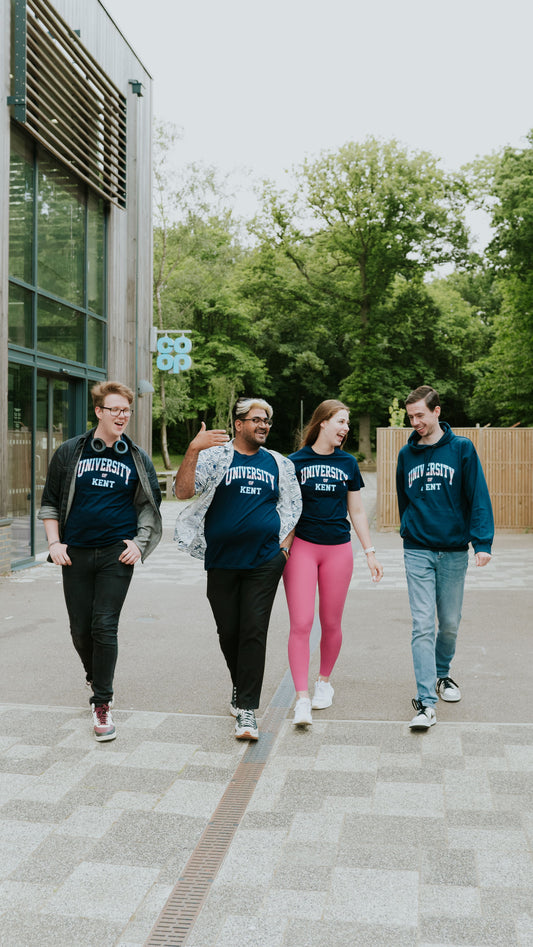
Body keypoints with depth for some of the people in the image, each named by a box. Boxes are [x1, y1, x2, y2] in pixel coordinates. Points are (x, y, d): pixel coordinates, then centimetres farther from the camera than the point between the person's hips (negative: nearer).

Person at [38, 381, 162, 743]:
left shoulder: (138, 458, 6)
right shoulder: (70, 452, 5)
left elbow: (150, 505, 12)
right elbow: (50, 502, 10)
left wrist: (140, 542, 0)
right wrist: (54, 542, -1)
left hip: (116, 553, -1)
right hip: (76, 553, 1)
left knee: (105, 626, -7)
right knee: (80, 628, 7)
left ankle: (102, 703, 3)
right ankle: (96, 679, 35)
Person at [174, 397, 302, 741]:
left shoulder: (278, 464, 10)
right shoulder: (215, 455, 1)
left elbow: (293, 507, 19)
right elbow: (183, 491, -12)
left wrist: (285, 546, 6)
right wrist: (193, 450, -25)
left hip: (265, 561, 1)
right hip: (222, 561, 0)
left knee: (254, 631, -5)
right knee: (228, 631, 9)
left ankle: (247, 709, 0)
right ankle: (241, 686, 36)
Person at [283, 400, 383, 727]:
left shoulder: (348, 463, 8)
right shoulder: (295, 461, 0)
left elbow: (357, 511, 13)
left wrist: (370, 552, 11)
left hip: (338, 549, 3)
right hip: (301, 547, -3)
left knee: (331, 623, 10)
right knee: (301, 624, -8)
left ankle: (324, 681, 31)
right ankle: (302, 699, -4)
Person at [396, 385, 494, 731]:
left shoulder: (462, 449, -2)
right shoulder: (407, 454, 6)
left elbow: (478, 496, -6)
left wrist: (483, 541, -14)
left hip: (454, 551, 0)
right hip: (418, 552, 1)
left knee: (450, 624, 11)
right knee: (423, 626, -7)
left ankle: (442, 674, 38)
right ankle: (426, 702, -5)